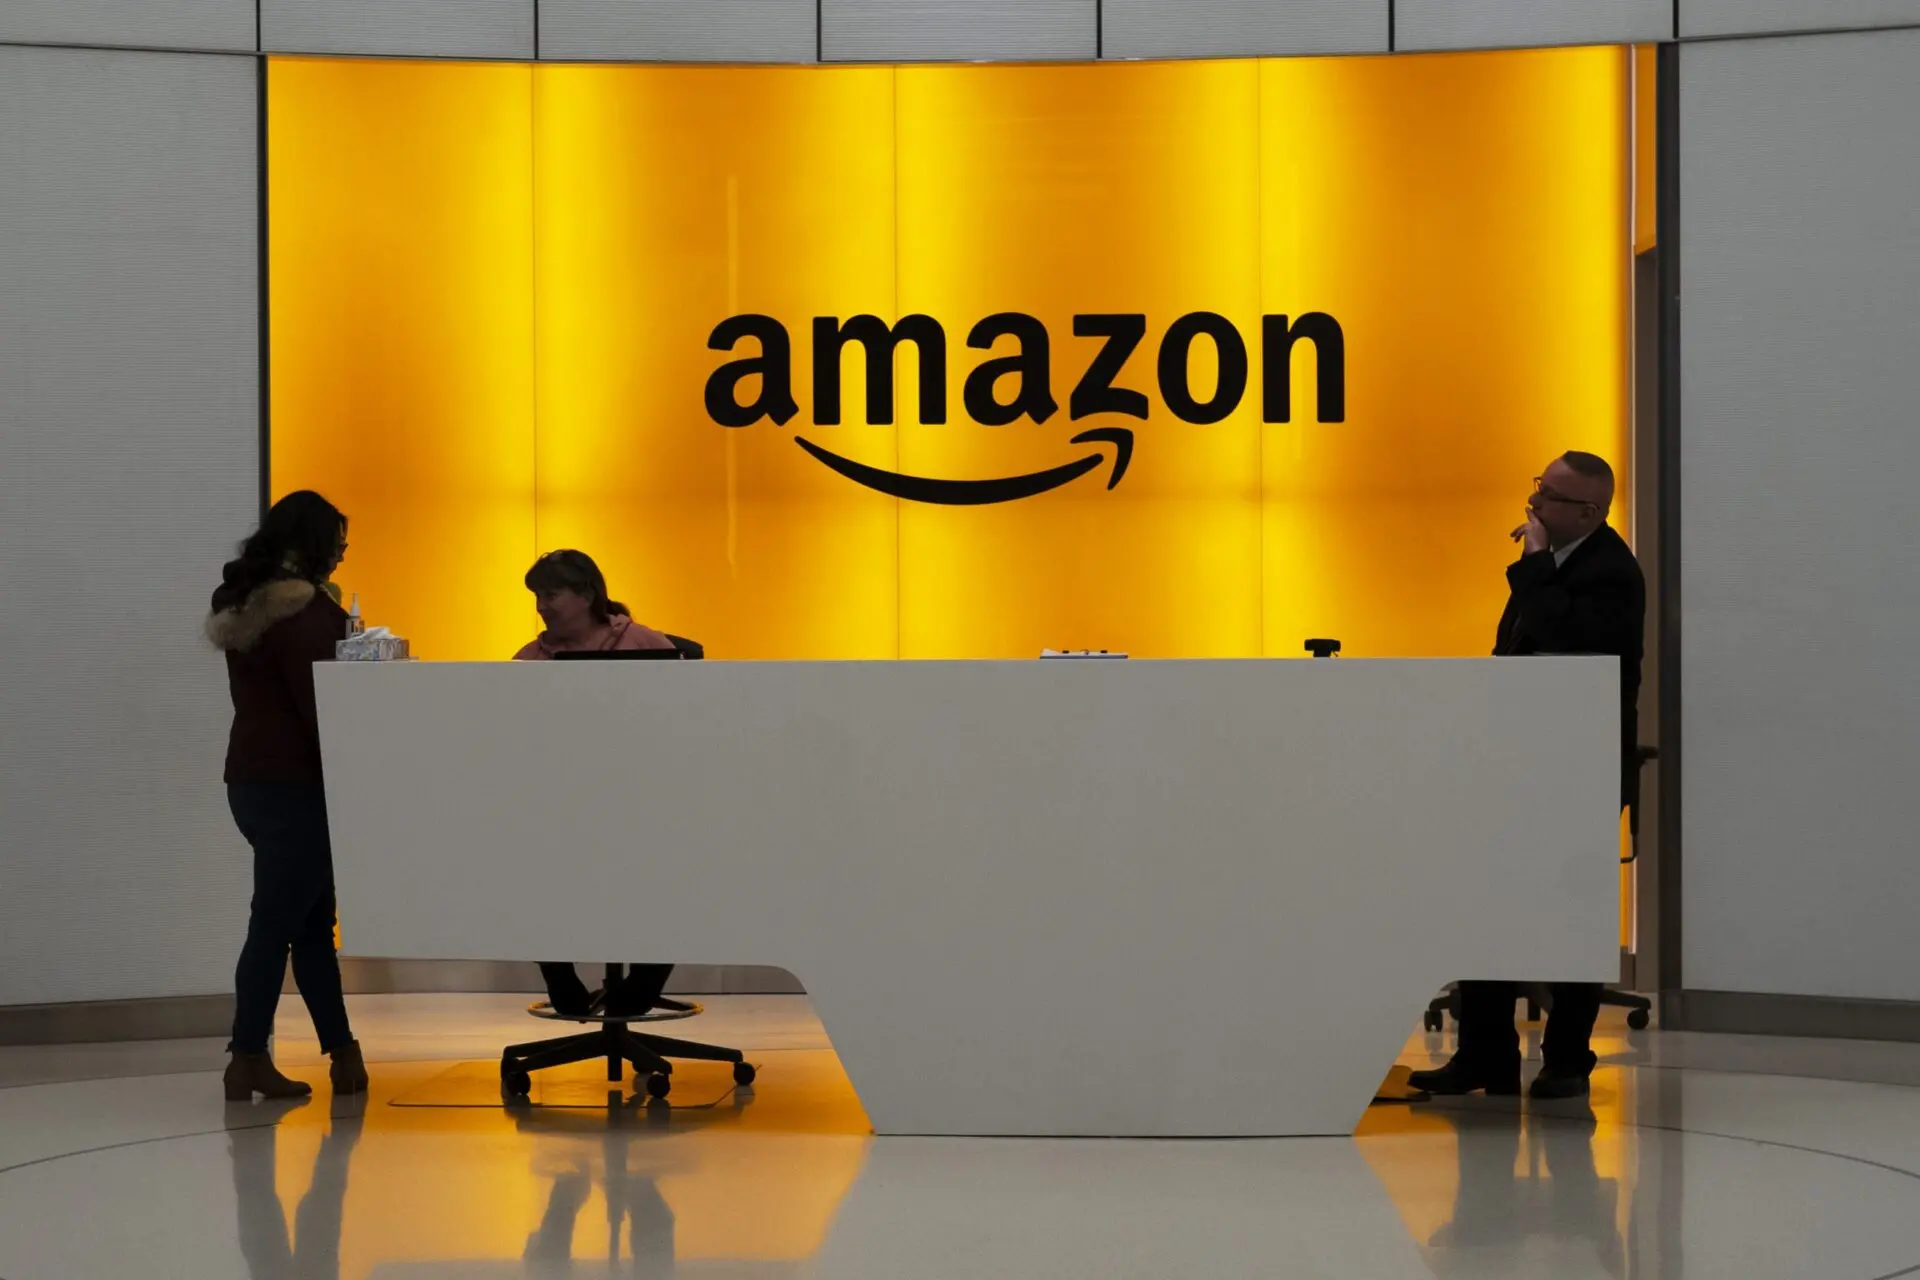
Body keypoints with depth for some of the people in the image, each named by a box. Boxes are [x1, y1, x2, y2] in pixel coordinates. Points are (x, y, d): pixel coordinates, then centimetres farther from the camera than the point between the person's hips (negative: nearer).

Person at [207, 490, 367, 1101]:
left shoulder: (245, 603, 13)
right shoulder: (302, 610, -15)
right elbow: (317, 705, -19)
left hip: (252, 777, 9)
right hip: (293, 785, -9)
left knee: (312, 920, 11)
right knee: (278, 922, -3)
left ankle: (342, 1052, 14)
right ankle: (249, 1062, 1)